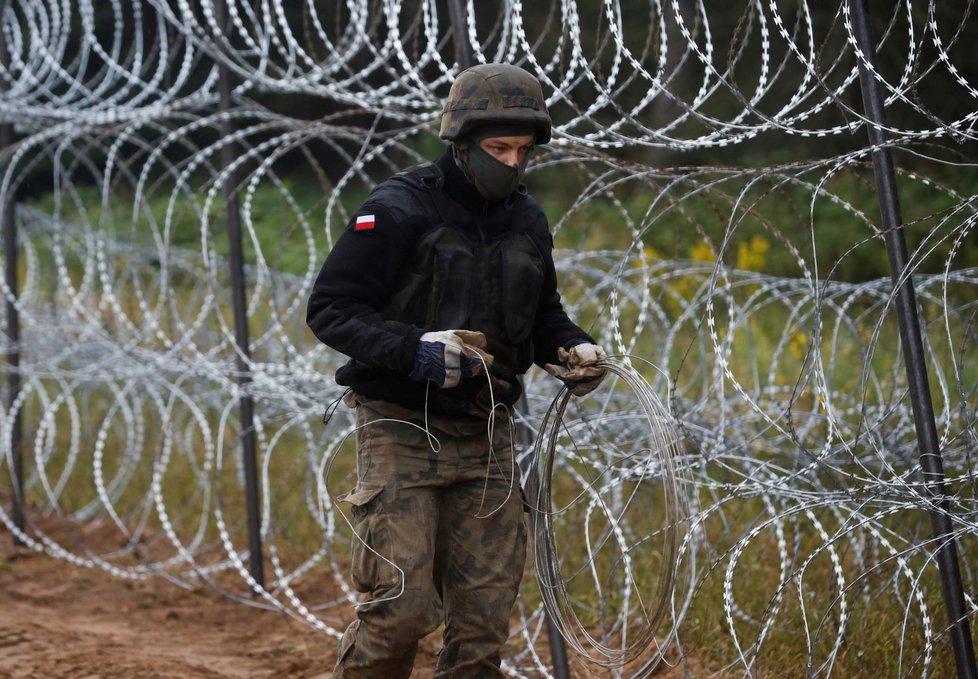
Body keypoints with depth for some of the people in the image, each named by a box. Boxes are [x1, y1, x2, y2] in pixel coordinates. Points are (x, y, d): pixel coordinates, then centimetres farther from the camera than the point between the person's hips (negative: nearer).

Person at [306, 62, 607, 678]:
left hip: (485, 435, 6)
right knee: (401, 607, -12)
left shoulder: (527, 221, 9)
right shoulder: (398, 210, -10)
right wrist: (414, 351, -25)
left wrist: (574, 348, 1)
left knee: (485, 616, 4)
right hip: (402, 426, -5)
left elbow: (543, 313, 24)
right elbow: (331, 309, -12)